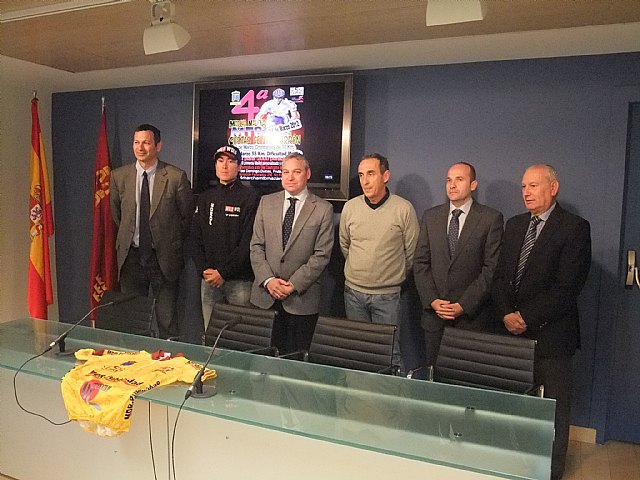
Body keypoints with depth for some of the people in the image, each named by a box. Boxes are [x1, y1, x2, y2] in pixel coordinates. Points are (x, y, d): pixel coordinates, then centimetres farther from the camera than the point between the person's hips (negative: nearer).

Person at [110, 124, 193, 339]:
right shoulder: (119, 176, 2)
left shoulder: (176, 176, -8)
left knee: (166, 320, 3)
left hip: (164, 257, -3)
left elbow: (187, 215, 3)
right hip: (131, 256, 3)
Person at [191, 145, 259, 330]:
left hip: (239, 279, -4)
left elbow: (248, 241, -10)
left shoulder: (249, 197, -4)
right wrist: (203, 269, -3)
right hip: (209, 279, 5)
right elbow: (196, 237, 11)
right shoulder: (205, 198, 13)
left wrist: (224, 272, -12)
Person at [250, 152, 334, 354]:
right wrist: (268, 279, -6)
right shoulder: (266, 202, 9)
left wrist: (293, 284, -11)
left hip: (301, 299, -2)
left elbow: (322, 254, -6)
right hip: (265, 296, 3)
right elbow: (256, 246, 7)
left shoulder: (323, 209, -1)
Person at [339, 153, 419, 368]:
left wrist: (394, 277, 10)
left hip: (387, 296, -3)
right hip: (353, 292, 3)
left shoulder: (404, 209, -10)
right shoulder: (350, 207, 0)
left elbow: (412, 252, -1)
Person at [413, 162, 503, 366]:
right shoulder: (430, 216, 8)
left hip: (472, 314, -3)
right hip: (434, 312, 3)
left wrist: (464, 305, -13)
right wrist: (432, 301, -5)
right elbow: (420, 263, 6)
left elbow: (491, 267, -8)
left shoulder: (491, 218, -3)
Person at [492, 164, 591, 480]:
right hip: (512, 330, 5)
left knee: (554, 406, 9)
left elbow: (567, 287, -14)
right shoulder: (514, 225, 12)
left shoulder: (575, 228, -7)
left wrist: (527, 318, -14)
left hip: (550, 333, -4)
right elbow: (501, 275, 10)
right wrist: (506, 314, -5)